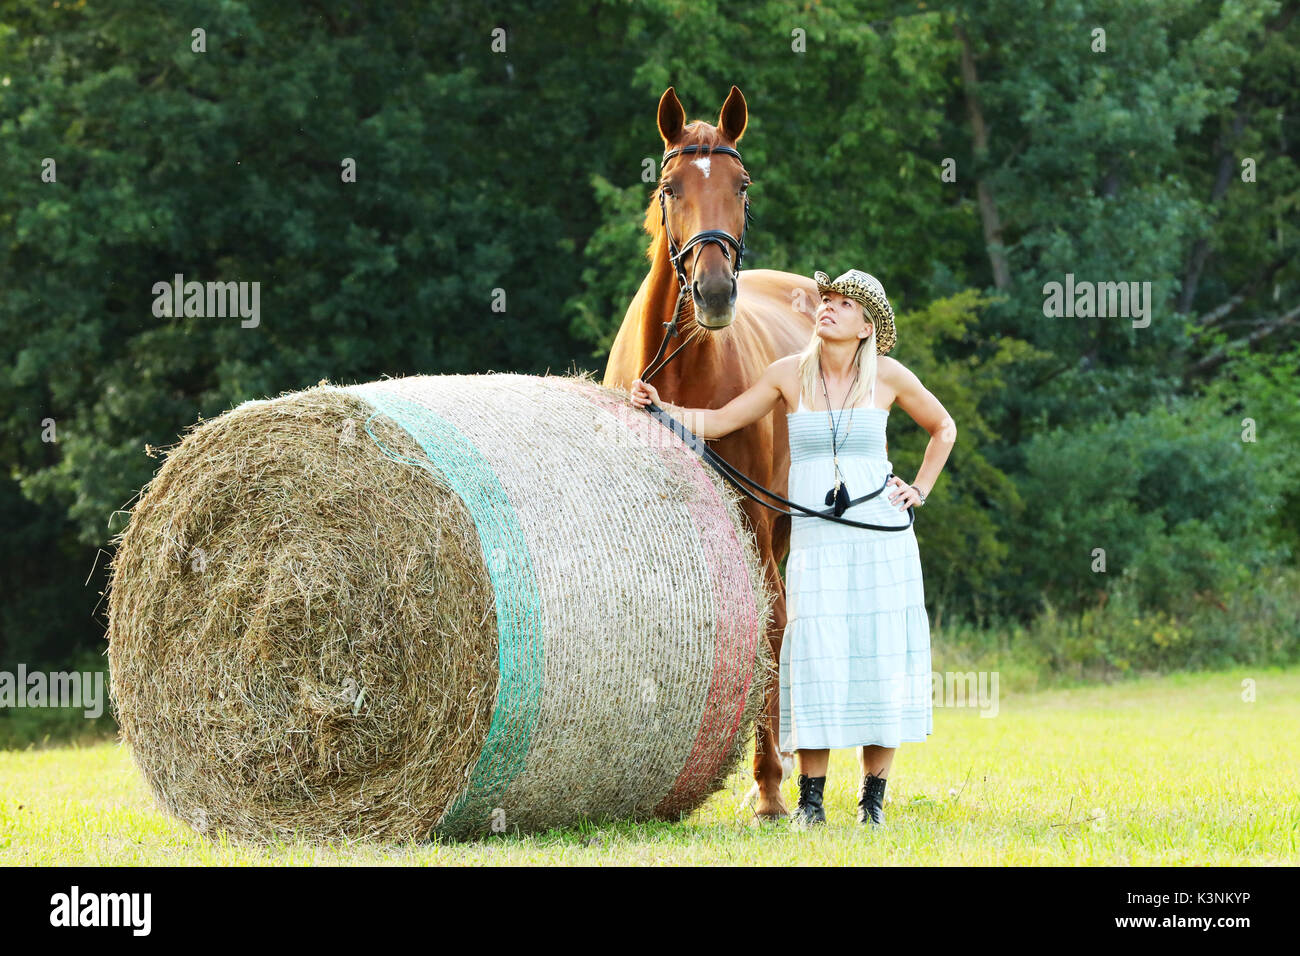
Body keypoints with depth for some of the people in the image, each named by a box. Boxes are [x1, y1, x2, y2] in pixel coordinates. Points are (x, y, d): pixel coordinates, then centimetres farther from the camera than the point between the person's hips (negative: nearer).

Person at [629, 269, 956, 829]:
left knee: (882, 660, -1)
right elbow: (718, 422, 7)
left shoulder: (888, 376, 3)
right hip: (815, 540, 0)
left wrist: (920, 489, 8)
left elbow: (943, 429, 18)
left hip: (882, 536, 0)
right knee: (815, 659, -8)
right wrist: (659, 408, -5)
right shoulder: (789, 374, 5)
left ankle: (873, 798, 8)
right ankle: (810, 799, 0)